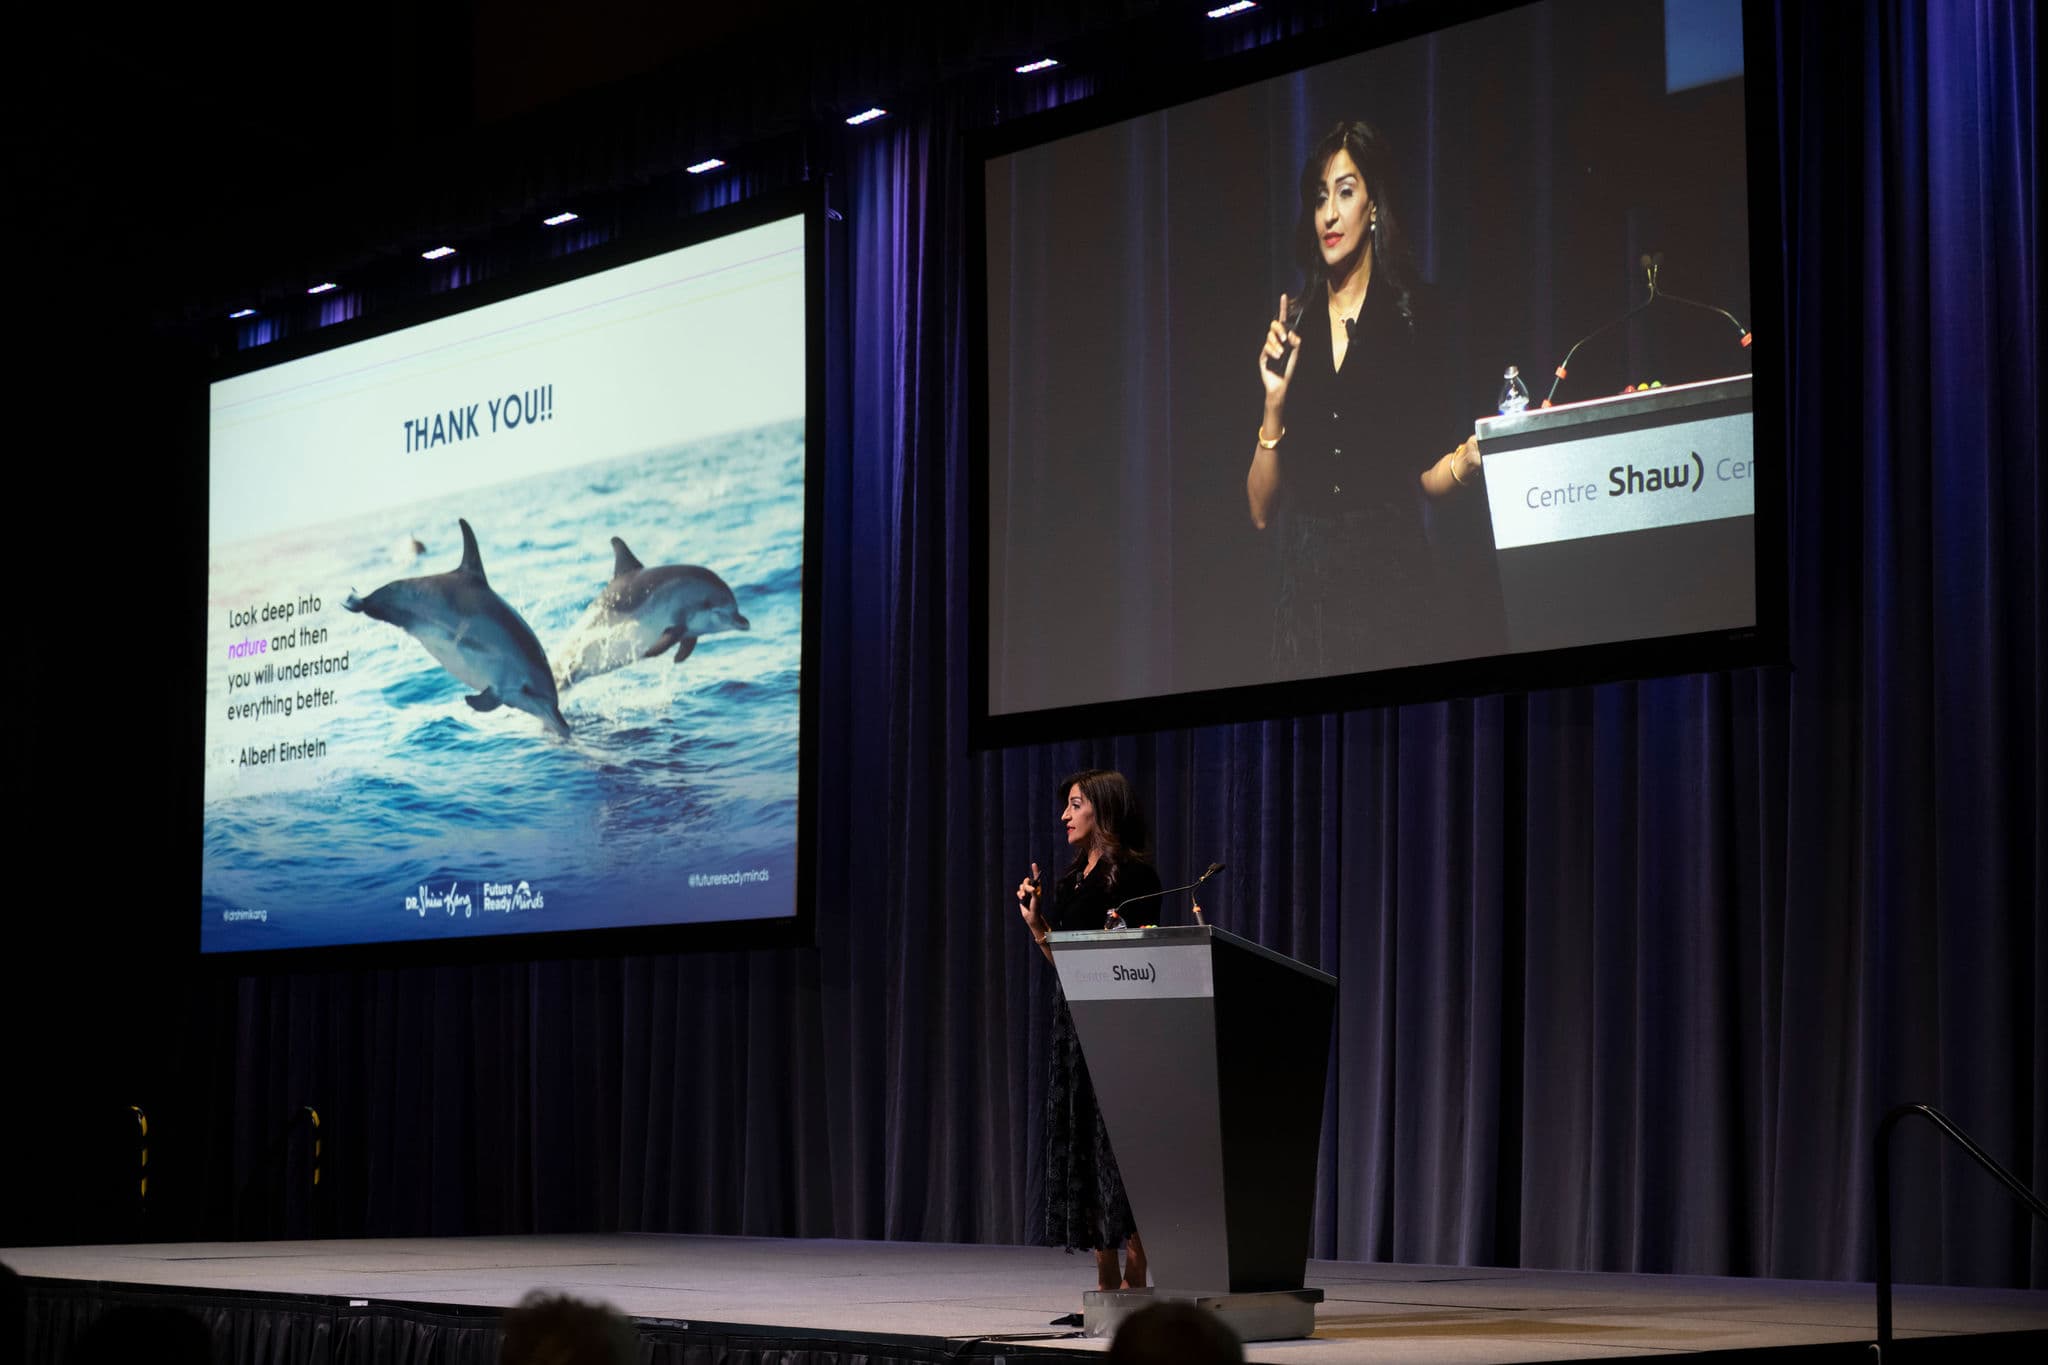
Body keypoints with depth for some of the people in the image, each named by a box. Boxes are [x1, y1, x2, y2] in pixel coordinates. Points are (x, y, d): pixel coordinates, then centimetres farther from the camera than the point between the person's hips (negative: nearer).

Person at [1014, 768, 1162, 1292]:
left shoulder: (1133, 874, -6)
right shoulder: (1072, 877, 16)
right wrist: (1035, 920, 7)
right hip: (1073, 1019, 8)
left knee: (1118, 1147, -9)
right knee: (1079, 1148, 6)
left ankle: (1134, 1283, -7)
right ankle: (1106, 1284, 11)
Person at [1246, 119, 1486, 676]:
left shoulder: (1411, 317, 3)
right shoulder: (1290, 329, 9)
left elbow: (1428, 474, 4)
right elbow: (1261, 509, 6)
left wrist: (1472, 455, -15)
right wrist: (1274, 405, -6)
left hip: (1391, 575, -2)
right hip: (1307, 586, 2)